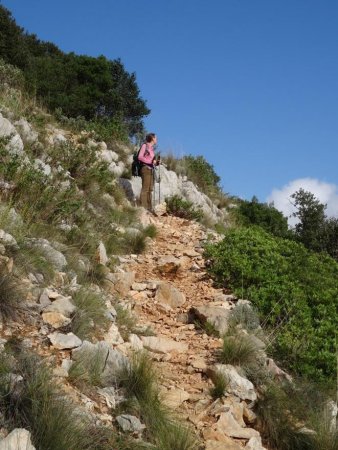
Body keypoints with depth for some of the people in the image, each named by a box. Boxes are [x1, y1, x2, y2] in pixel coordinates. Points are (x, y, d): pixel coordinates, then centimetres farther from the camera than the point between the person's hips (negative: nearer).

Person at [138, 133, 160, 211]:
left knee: (150, 189, 7)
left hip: (151, 169, 8)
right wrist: (151, 161, -14)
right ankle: (143, 207, -12)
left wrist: (156, 162, 1)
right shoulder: (145, 146, -4)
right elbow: (140, 157, -12)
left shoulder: (151, 148, 18)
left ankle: (149, 207, 10)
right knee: (145, 188, -11)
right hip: (146, 168, -8)